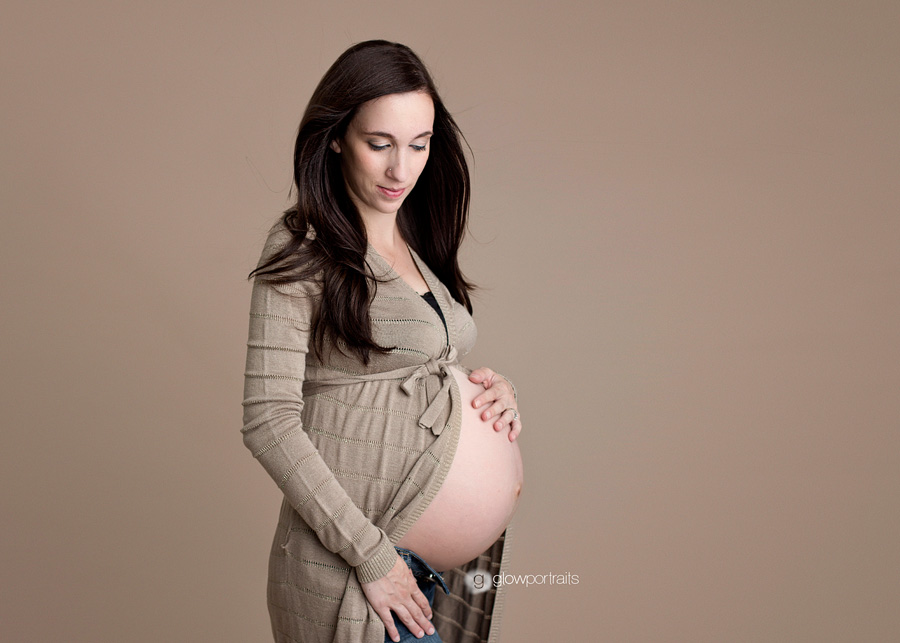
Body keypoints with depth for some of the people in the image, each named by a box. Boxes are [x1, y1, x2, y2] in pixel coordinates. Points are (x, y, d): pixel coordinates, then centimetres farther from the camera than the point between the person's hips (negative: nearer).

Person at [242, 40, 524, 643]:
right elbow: (269, 421, -17)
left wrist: (494, 388, 0)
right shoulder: (301, 249, -11)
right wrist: (370, 554, -18)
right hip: (348, 551, -6)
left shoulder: (420, 243, 11)